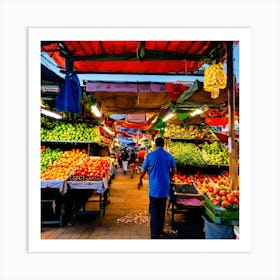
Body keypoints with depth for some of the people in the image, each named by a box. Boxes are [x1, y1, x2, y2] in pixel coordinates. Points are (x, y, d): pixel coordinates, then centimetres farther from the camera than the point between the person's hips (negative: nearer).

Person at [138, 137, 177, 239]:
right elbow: (174, 171, 8)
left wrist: (140, 180, 16)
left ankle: (155, 235, -3)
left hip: (154, 188, -3)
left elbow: (143, 170, -1)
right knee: (162, 210, 17)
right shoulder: (170, 156, -2)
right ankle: (160, 232, 32)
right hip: (165, 188, 3)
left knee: (154, 210, 3)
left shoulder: (150, 155, -7)